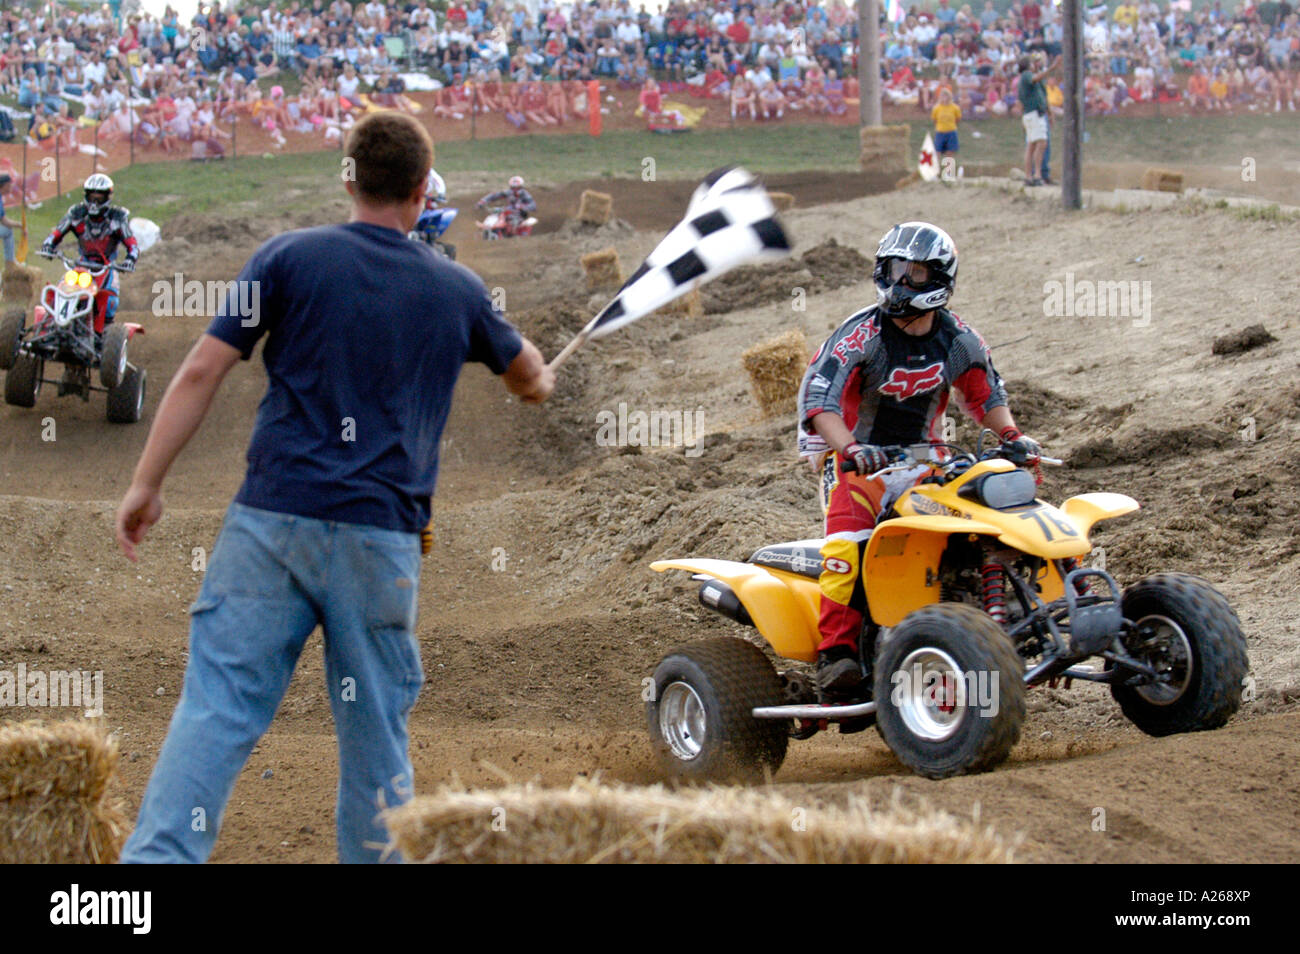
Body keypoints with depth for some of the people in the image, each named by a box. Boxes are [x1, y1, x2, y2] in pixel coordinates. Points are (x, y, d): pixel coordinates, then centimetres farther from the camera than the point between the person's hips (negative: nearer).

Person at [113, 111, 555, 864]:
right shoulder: (458, 290, 11)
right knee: (375, 730, 9)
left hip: (271, 516, -1)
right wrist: (540, 382, 55)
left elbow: (204, 369, -3)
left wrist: (147, 483, 2)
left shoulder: (288, 258, 3)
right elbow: (526, 372, 31)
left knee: (217, 708, -4)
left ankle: (158, 860, -14)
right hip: (381, 529, 1)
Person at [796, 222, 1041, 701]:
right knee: (849, 538, -30)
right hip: (856, 459, -5)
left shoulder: (959, 340, 0)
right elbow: (818, 397, -26)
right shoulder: (861, 334, -16)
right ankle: (835, 651, -32)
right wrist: (850, 448, -42)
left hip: (921, 460, 5)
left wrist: (1012, 436, -3)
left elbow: (986, 394, 16)